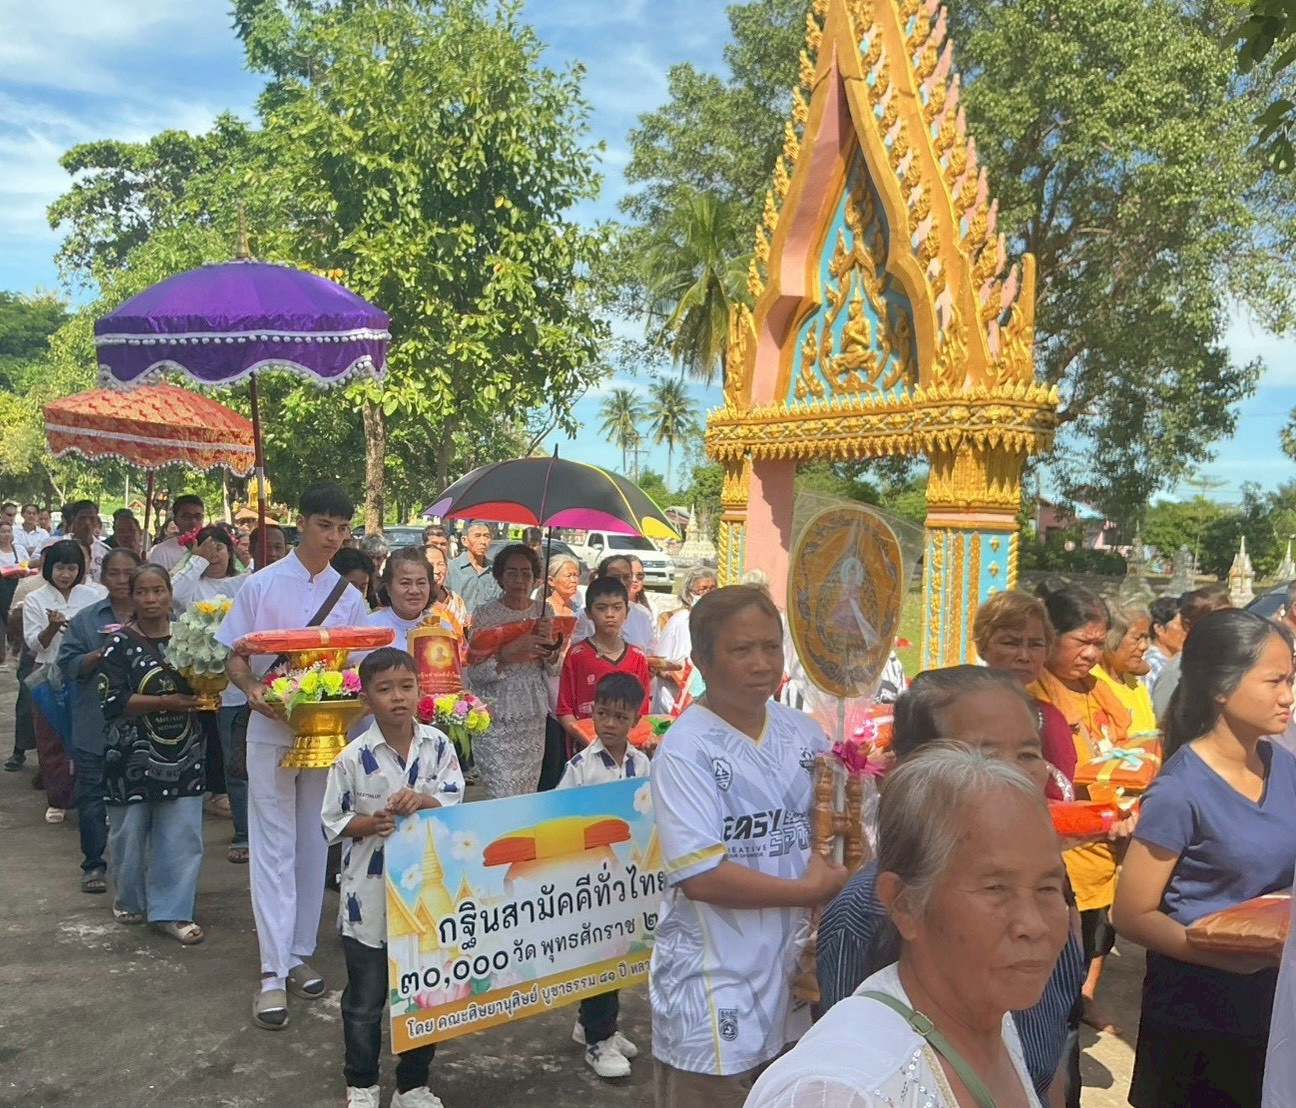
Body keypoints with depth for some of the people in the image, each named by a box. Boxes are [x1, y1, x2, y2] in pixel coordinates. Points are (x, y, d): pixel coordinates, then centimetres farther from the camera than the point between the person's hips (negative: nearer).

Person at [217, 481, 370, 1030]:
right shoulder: (262, 585, -1)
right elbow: (233, 657, 1)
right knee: (273, 846, -2)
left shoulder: (350, 597, 5)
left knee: (313, 844, 9)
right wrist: (252, 687, -19)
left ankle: (299, 954, 22)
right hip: (271, 729, -2)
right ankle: (273, 972, 1)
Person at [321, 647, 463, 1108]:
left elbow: (454, 807, -6)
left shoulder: (438, 746, -5)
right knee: (365, 998, 13)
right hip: (369, 893, -2)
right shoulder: (354, 756, -11)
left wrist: (425, 801, -26)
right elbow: (333, 823, -4)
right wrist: (370, 823, -22)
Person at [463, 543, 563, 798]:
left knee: (529, 795, 9)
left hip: (534, 717, 4)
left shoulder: (543, 613, 6)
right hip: (496, 720, -4)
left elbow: (553, 669, 11)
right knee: (504, 797, -8)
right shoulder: (485, 615, -6)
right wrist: (511, 651, -23)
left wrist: (550, 640, -9)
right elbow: (474, 674, -11)